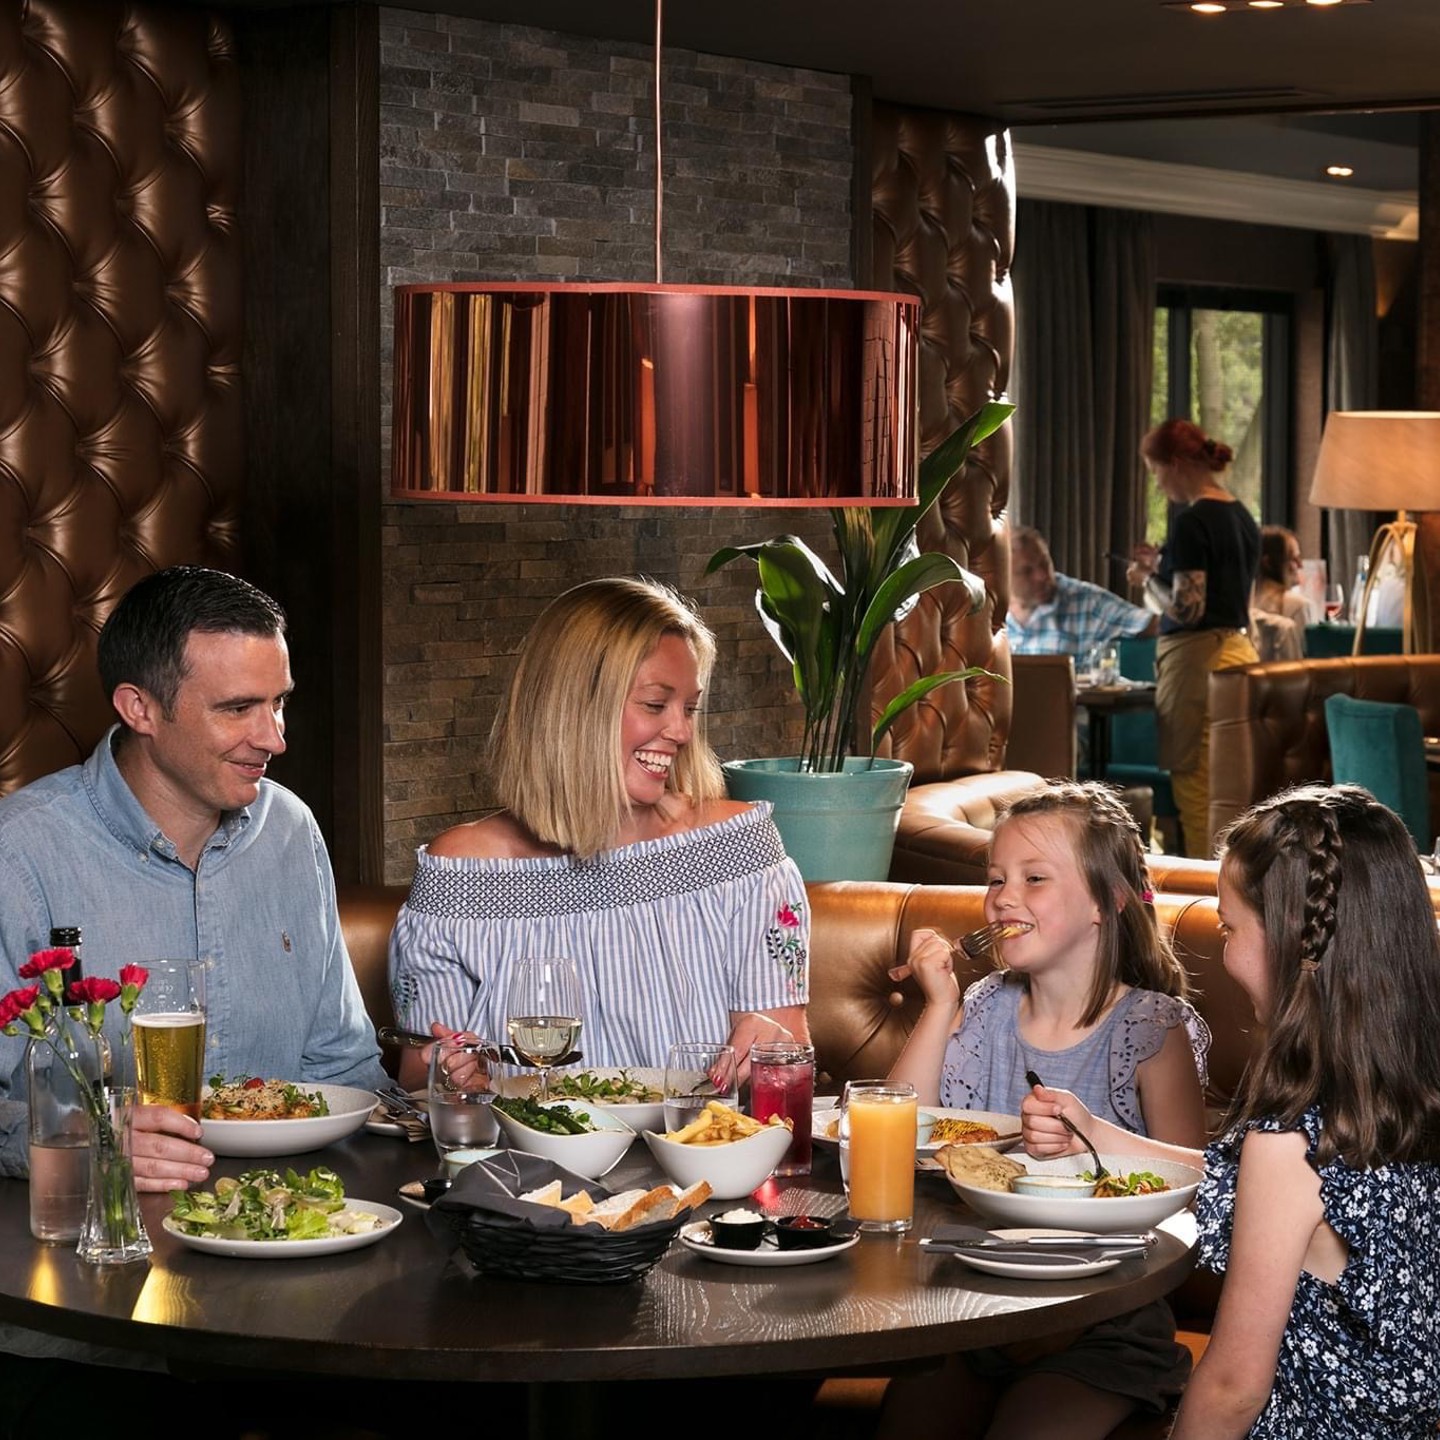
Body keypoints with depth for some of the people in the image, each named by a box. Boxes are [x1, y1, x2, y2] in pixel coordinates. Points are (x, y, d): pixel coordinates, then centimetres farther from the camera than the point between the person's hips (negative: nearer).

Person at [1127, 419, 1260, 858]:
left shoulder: (1192, 521, -13)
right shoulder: (1243, 517, 13)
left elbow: (1187, 608, -18)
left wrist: (1147, 578, -2)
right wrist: (1164, 566, 19)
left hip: (1197, 658, -9)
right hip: (1240, 652, 9)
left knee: (1195, 791, -4)